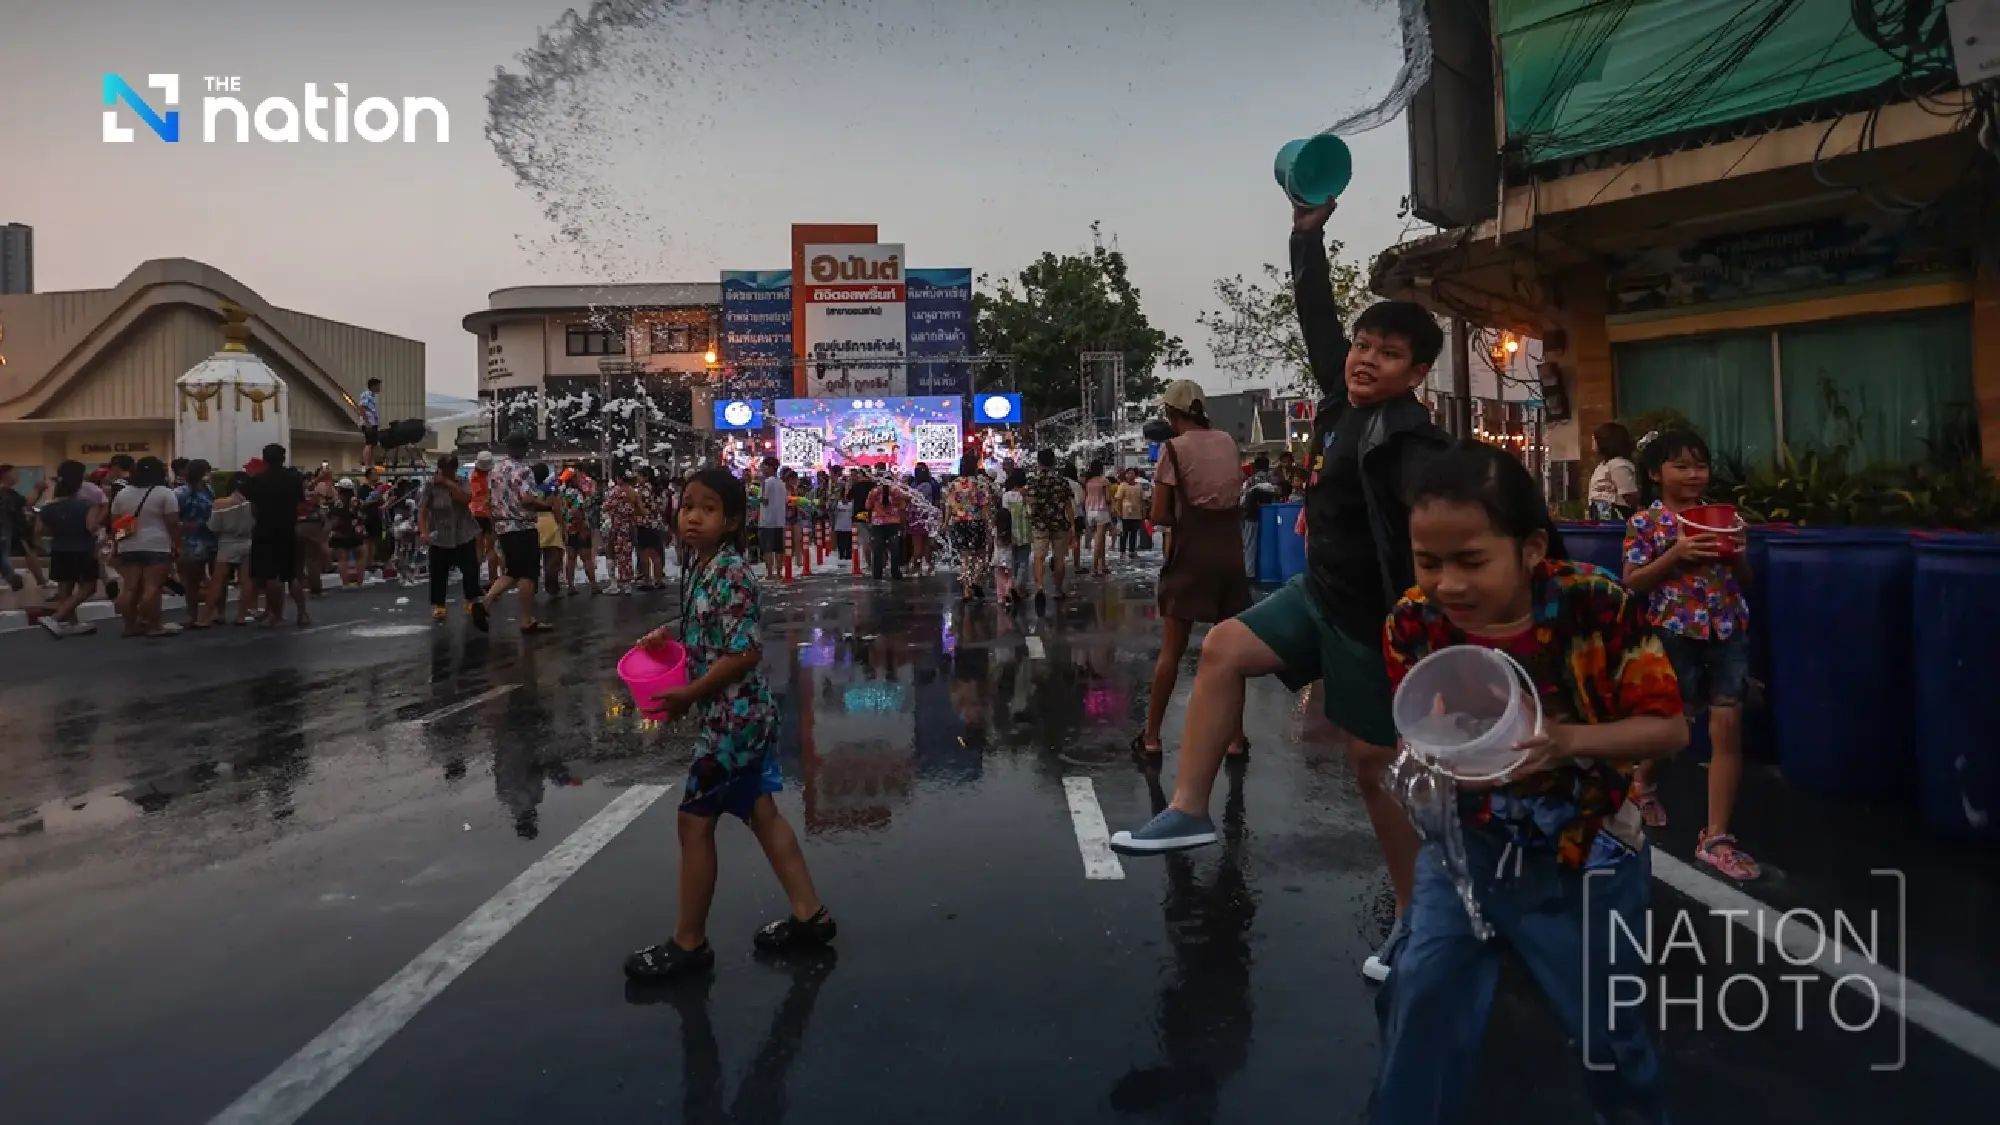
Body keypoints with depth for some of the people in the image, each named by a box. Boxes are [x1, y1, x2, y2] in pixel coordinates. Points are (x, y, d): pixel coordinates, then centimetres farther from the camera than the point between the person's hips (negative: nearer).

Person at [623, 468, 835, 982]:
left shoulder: (732, 574, -20)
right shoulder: (702, 569, 8)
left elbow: (745, 653, -24)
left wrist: (688, 695, -18)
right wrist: (669, 637, 4)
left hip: (732, 715, -9)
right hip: (743, 715, 9)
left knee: (695, 821, 1)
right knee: (761, 813, 15)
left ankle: (689, 943, 15)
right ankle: (810, 915, 25)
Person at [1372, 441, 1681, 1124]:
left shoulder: (1598, 607, -25)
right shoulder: (1414, 624, -18)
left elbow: (1669, 728, -17)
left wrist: (1566, 741, -34)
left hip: (1587, 855, -1)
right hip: (1468, 842, 2)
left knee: (1603, 1024, 15)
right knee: (1421, 992, -5)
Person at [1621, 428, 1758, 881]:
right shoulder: (1644, 523, -4)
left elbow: (1745, 580, 14)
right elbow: (1631, 583, -8)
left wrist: (1737, 553, -7)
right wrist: (1675, 555, -19)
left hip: (1727, 630, 4)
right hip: (1675, 632, -4)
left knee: (1728, 726, -2)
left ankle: (1716, 837, 4)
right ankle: (1642, 783, 41)